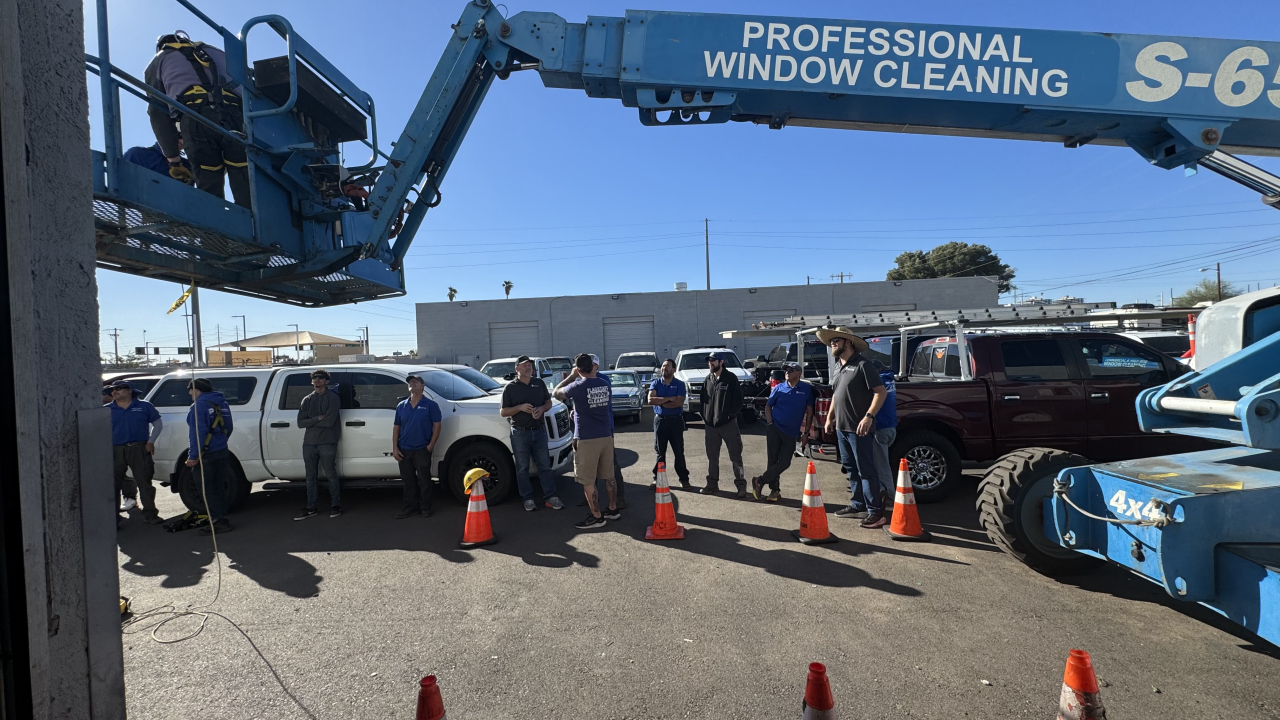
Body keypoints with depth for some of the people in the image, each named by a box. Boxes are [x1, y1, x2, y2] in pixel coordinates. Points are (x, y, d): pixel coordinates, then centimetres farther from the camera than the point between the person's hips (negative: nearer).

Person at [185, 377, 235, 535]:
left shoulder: (199, 405, -12)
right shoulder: (222, 403, 13)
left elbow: (197, 433, -19)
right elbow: (228, 428, 20)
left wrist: (193, 455, -18)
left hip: (206, 455, -8)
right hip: (222, 452, 8)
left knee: (209, 489, -2)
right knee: (219, 488, 14)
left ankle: (219, 521, -1)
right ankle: (220, 519, 21)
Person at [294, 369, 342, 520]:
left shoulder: (333, 398, -4)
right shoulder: (307, 400, 12)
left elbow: (329, 421, -16)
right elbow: (300, 422, 2)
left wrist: (310, 421, -6)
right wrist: (318, 419, -13)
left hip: (327, 443, -5)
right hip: (309, 443, 5)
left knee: (331, 475, 1)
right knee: (311, 477, 10)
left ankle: (335, 505, 10)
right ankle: (310, 508, 17)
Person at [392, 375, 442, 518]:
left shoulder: (430, 405, -3)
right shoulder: (401, 406, 9)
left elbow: (436, 425, -5)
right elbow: (396, 427, 10)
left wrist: (431, 445, -11)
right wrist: (395, 448, 2)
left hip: (422, 450, -4)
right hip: (404, 450, 4)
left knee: (424, 480, 3)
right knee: (408, 480, 11)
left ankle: (425, 507, 14)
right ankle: (410, 507, 20)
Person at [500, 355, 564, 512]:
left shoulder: (539, 383, 7)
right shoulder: (510, 387, -3)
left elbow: (549, 402, 14)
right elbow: (503, 412, -3)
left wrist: (542, 408, -9)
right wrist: (520, 407, -19)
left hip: (539, 431, 3)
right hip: (520, 433, -3)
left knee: (545, 465, 6)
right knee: (523, 468, 5)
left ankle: (550, 497, 13)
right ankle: (528, 499, 14)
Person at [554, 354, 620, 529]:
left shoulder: (578, 386, -14)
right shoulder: (604, 384, 6)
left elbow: (557, 393, 3)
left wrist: (571, 376, 11)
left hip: (587, 439, -7)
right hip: (606, 436, 7)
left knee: (588, 482, 2)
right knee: (609, 476, 17)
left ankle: (597, 517, 7)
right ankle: (613, 509, 27)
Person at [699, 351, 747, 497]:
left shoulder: (731, 378, -5)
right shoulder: (708, 380, 11)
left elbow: (738, 399, -7)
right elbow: (704, 399, 16)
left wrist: (731, 414, -14)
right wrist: (704, 417, 6)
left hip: (728, 423, -5)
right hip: (710, 424, 5)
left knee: (735, 456, 0)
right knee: (712, 456, 11)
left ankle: (741, 485, 7)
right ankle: (712, 484, 22)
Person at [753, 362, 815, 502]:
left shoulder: (807, 389, 0)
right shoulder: (779, 388, 4)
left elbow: (809, 411, 3)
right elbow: (768, 406, 11)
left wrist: (806, 432, 0)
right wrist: (769, 421, -5)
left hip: (791, 433, 0)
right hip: (774, 428, 0)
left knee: (784, 462, -7)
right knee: (773, 460, -1)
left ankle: (761, 481, 4)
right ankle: (775, 490, 10)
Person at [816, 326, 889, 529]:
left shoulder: (862, 365, -13)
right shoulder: (837, 367, 14)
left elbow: (880, 392, -16)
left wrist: (869, 416, -24)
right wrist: (829, 417, 20)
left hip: (859, 428, -9)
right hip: (841, 428, 9)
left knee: (866, 470, -5)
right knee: (851, 469, 15)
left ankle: (875, 512, 2)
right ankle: (858, 506, 25)